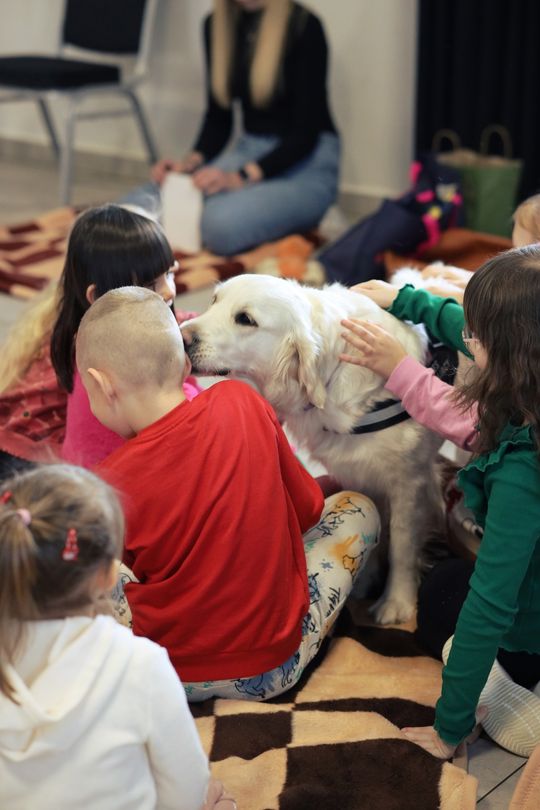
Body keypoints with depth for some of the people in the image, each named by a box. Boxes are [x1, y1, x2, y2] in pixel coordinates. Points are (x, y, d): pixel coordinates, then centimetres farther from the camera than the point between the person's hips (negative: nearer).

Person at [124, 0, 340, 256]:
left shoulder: (304, 27, -12)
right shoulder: (216, 25, 4)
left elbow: (306, 132, -15)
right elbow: (218, 117, 9)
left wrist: (241, 177, -27)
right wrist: (192, 162, -11)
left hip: (306, 162, -5)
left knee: (221, 224, -35)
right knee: (136, 205, -17)